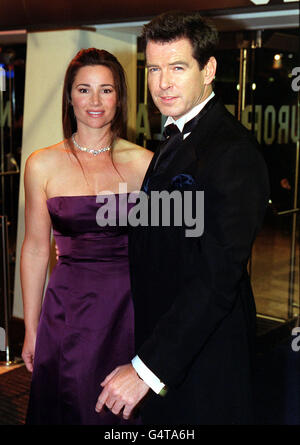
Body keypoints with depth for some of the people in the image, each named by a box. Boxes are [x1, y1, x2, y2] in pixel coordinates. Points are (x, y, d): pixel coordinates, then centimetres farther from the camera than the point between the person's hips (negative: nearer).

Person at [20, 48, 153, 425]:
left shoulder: (144, 163, -1)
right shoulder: (43, 164, -1)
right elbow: (36, 250, 3)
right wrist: (31, 330, 5)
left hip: (131, 308, 0)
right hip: (68, 309, 0)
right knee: (69, 408, 11)